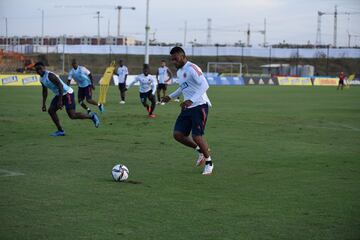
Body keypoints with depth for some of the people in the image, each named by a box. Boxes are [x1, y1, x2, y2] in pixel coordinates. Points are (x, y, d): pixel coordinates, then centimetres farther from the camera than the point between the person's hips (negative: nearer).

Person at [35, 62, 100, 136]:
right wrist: (44, 104, 18)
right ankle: (60, 131, 8)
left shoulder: (50, 75, -20)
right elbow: (45, 91, 23)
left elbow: (60, 86, -25)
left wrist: (60, 101, -28)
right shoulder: (41, 79, 10)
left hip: (67, 93, -10)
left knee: (72, 115, -15)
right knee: (51, 110, 2)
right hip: (59, 94, 10)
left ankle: (91, 116, 2)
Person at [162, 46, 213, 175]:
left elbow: (204, 85, -25)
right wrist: (171, 96, 23)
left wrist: (191, 100, -32)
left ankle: (209, 162, 10)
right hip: (188, 107, 9)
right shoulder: (179, 72, 14)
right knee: (178, 134, -2)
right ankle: (200, 150, 20)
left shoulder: (191, 68, -15)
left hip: (199, 106, -9)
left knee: (196, 136, -13)